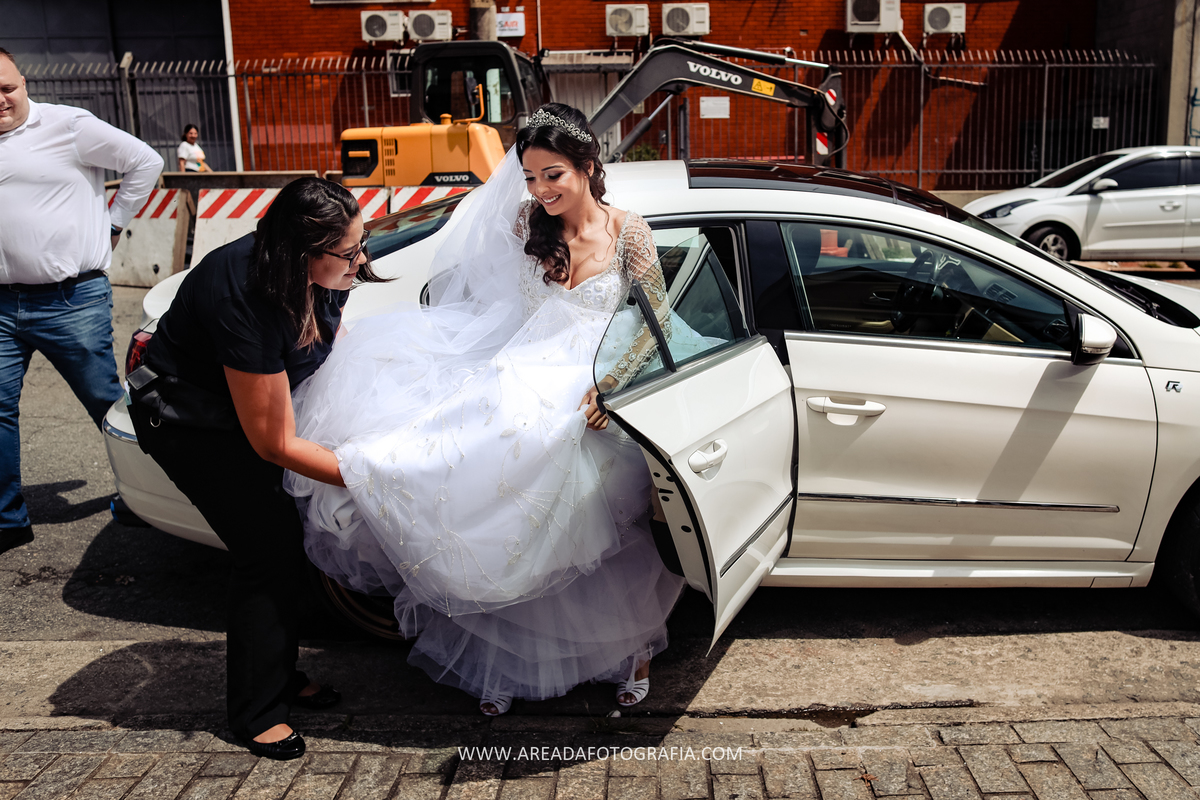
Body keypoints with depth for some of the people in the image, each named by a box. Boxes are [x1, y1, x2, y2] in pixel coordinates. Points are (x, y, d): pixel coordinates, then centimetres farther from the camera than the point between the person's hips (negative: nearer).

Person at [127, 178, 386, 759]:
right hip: (187, 422, -7)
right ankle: (256, 713, 5)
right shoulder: (245, 302, -39)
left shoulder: (322, 278, -17)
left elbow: (330, 334, 10)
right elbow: (275, 444, -30)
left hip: (243, 405, 8)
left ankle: (281, 675, 27)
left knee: (284, 542, 7)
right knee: (268, 549, -11)